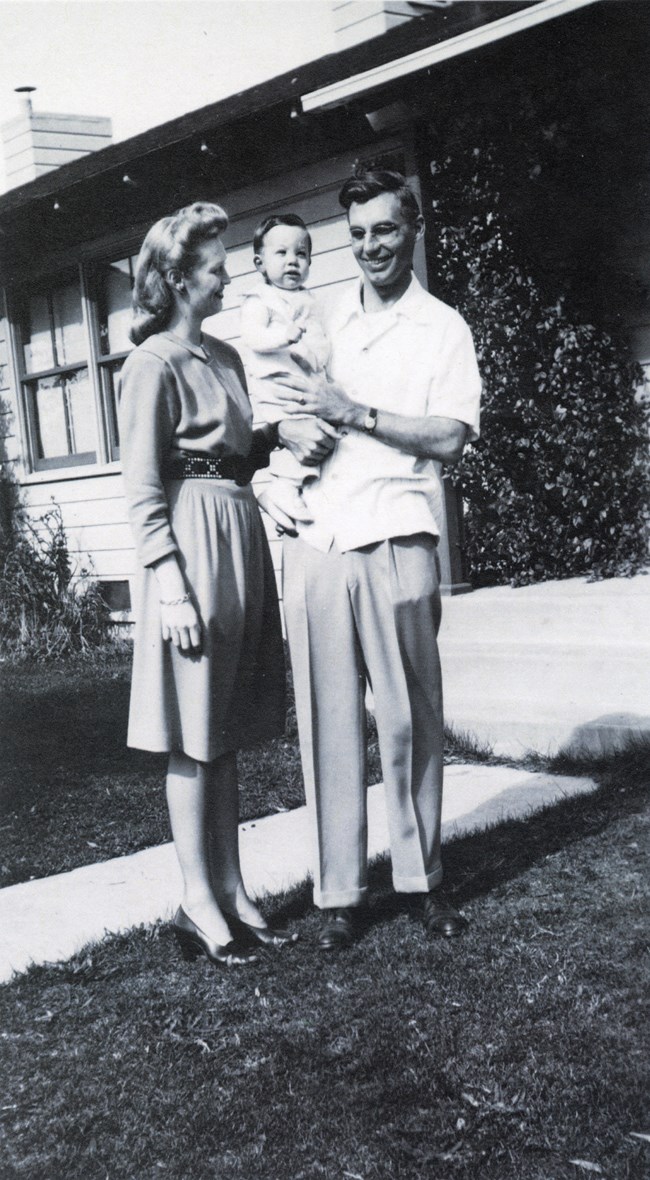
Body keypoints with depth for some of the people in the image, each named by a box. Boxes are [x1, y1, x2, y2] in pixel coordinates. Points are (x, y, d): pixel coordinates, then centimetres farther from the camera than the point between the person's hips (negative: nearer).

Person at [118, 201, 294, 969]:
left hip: (241, 541, 8)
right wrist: (170, 587, -19)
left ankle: (231, 891, 20)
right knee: (193, 739, -1)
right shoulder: (154, 364, -9)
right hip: (192, 545, -8)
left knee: (225, 733, 12)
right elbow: (142, 490, -13)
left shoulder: (224, 357, 15)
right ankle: (198, 904, 9)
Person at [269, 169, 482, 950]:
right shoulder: (320, 322, 17)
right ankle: (338, 891, 10)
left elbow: (450, 438, -4)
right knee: (327, 719, 2)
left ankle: (421, 877, 18)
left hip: (395, 541, -2)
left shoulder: (442, 327, 7)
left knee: (411, 717, 3)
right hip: (313, 542, 3)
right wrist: (289, 431, -2)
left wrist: (353, 413, -11)